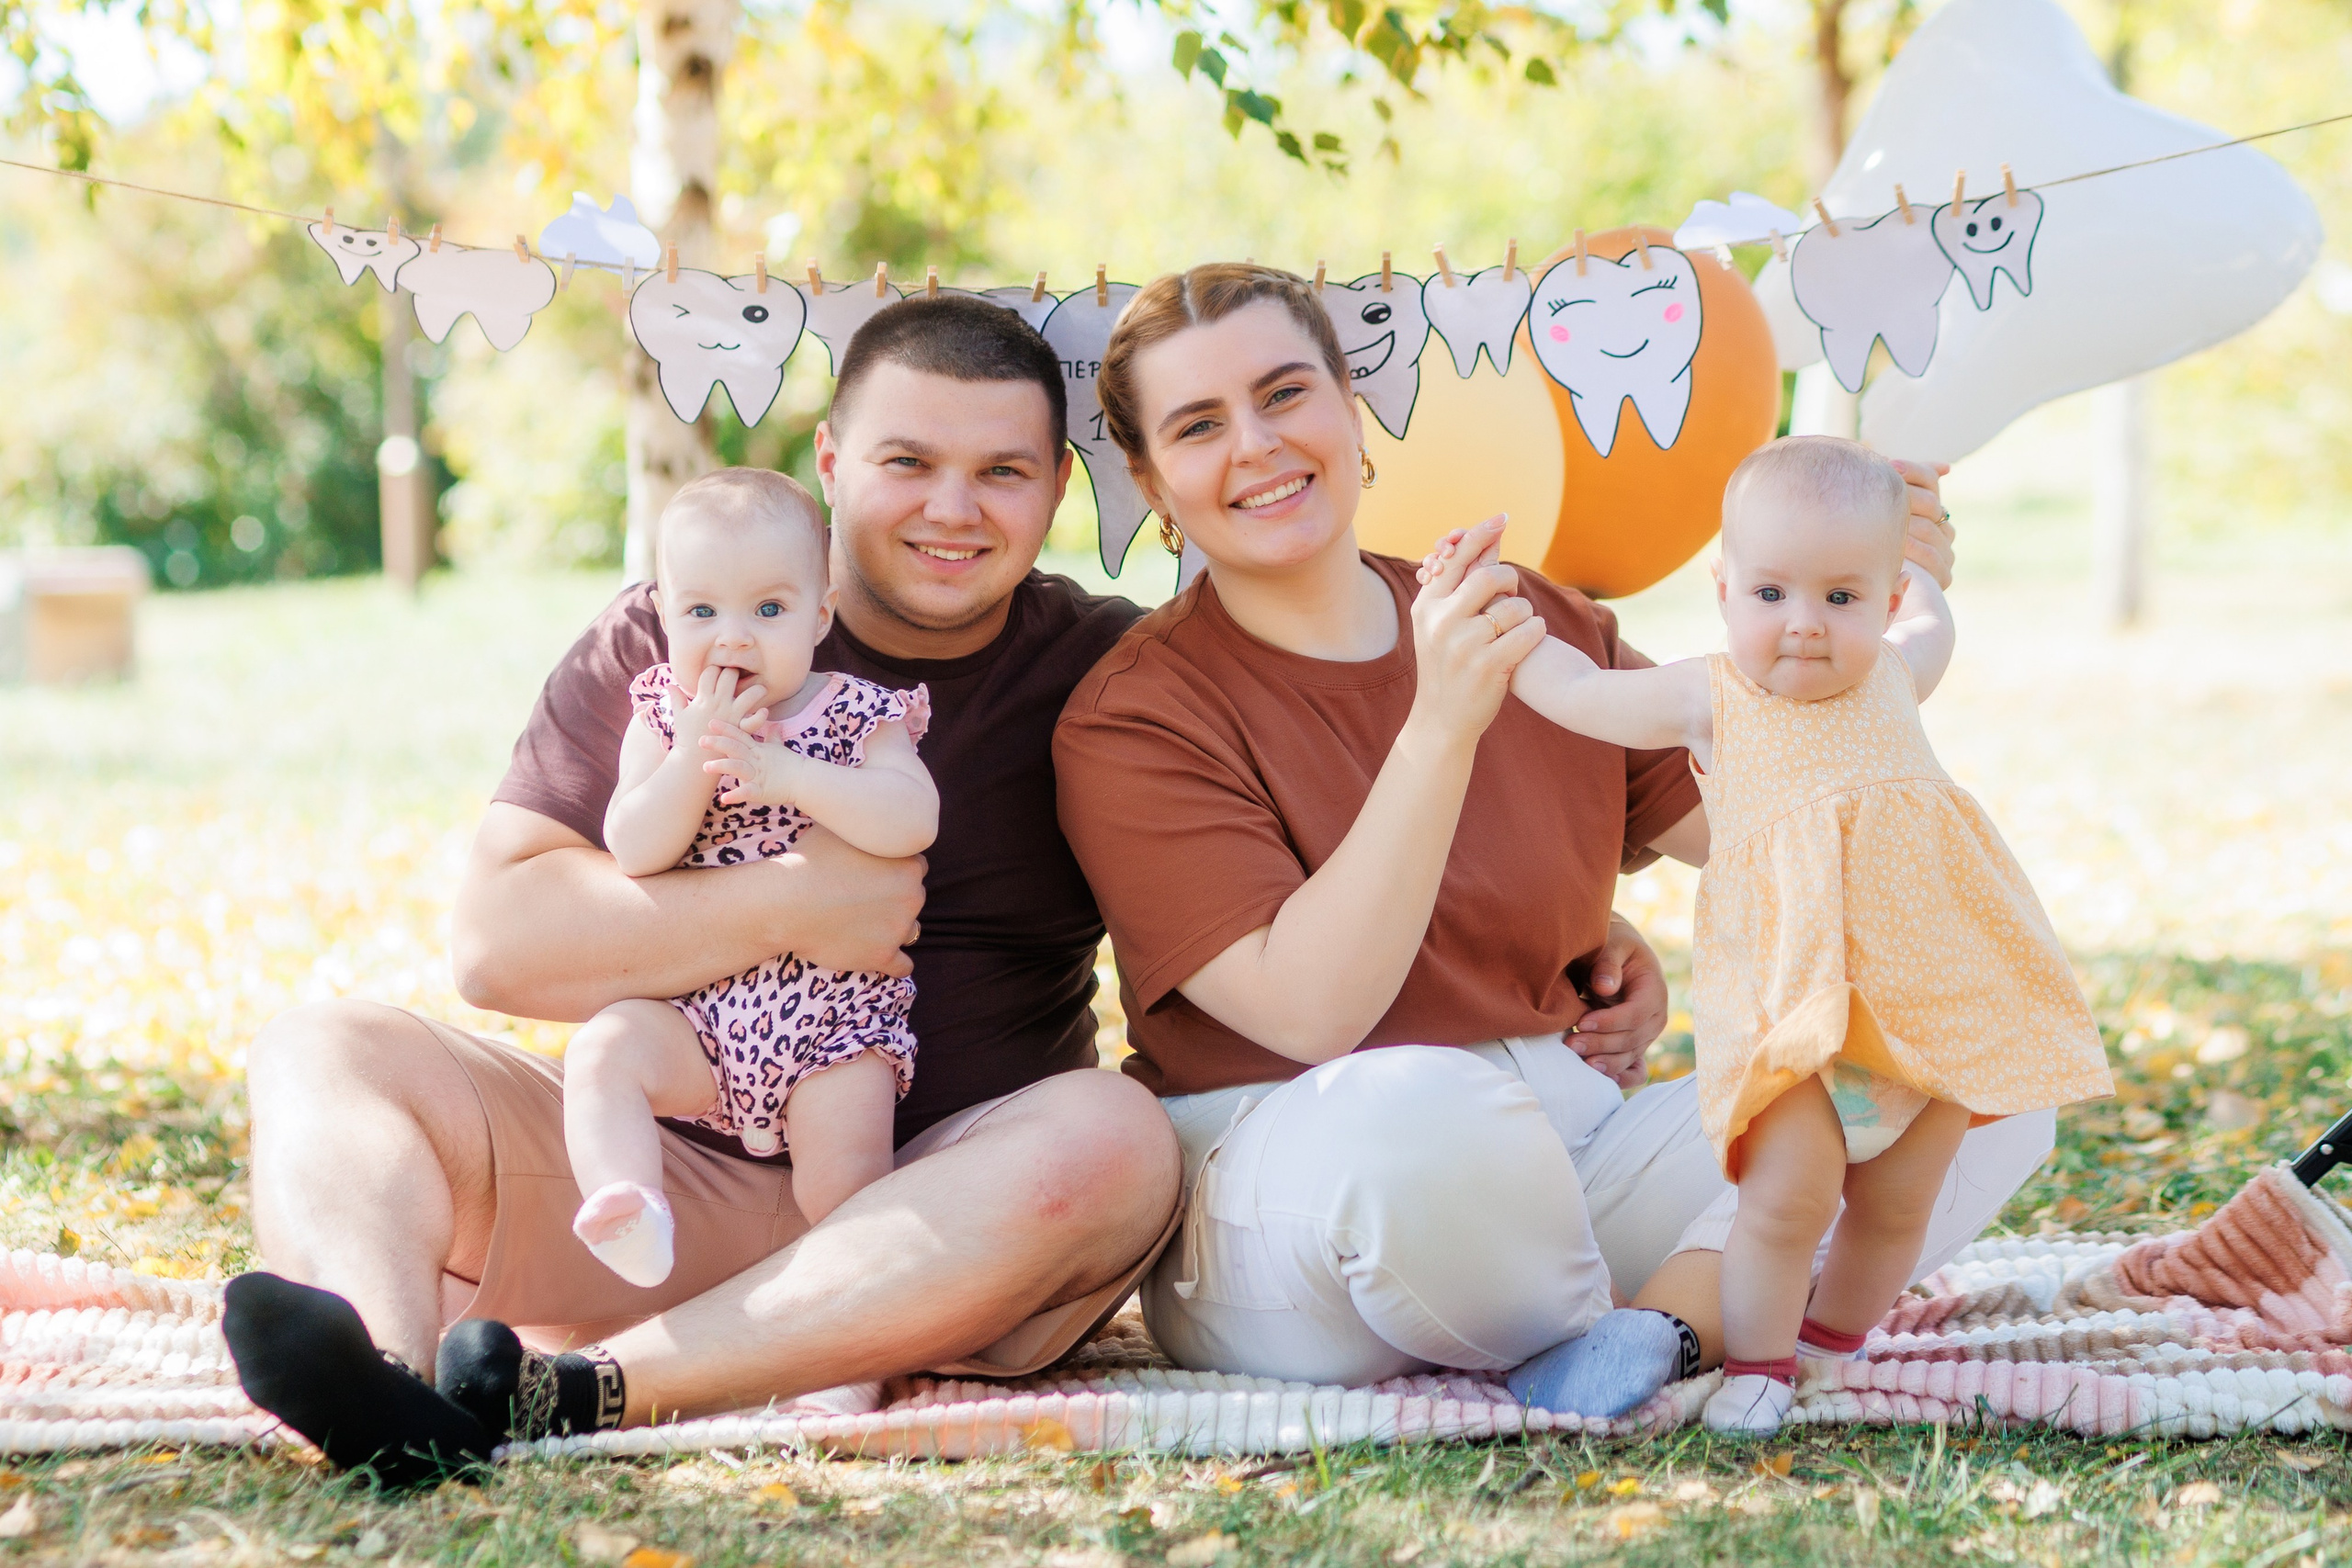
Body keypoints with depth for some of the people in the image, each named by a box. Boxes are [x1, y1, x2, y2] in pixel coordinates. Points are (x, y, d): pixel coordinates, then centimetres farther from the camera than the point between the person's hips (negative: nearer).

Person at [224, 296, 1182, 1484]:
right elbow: (495, 941, -4)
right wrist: (787, 908, -13)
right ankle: (392, 1392, -48)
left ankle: (581, 1391, -43)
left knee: (1113, 1139, -33)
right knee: (320, 1053, -14)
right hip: (659, 1176, 1)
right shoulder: (662, 642, 5)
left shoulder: (1107, 677, 5)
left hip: (936, 1215, -1)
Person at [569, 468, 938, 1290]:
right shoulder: (663, 719, 7)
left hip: (834, 1015, -2)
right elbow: (632, 851, -6)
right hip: (697, 1014, 2)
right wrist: (695, 755, -19)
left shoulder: (861, 718, 1)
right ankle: (633, 1213, -40)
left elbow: (913, 820, -18)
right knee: (603, 1050, -25)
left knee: (846, 1167, -21)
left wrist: (783, 773, -25)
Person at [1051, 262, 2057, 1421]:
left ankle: (1668, 1319, -23)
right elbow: (1312, 1010, -19)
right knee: (1416, 1110, -41)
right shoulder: (1132, 723, -7)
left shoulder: (1540, 629, 10)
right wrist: (1440, 726, -26)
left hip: (1577, 1148, 6)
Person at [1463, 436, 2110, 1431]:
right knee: (1788, 1193, -15)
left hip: (1927, 1002, 4)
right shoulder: (1710, 701, -4)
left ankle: (1837, 1337, 35)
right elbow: (1579, 693, 4)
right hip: (1788, 1005, -4)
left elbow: (1931, 621, 32)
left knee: (1896, 1207, 12)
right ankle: (1756, 1361, 5)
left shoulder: (1891, 680, 7)